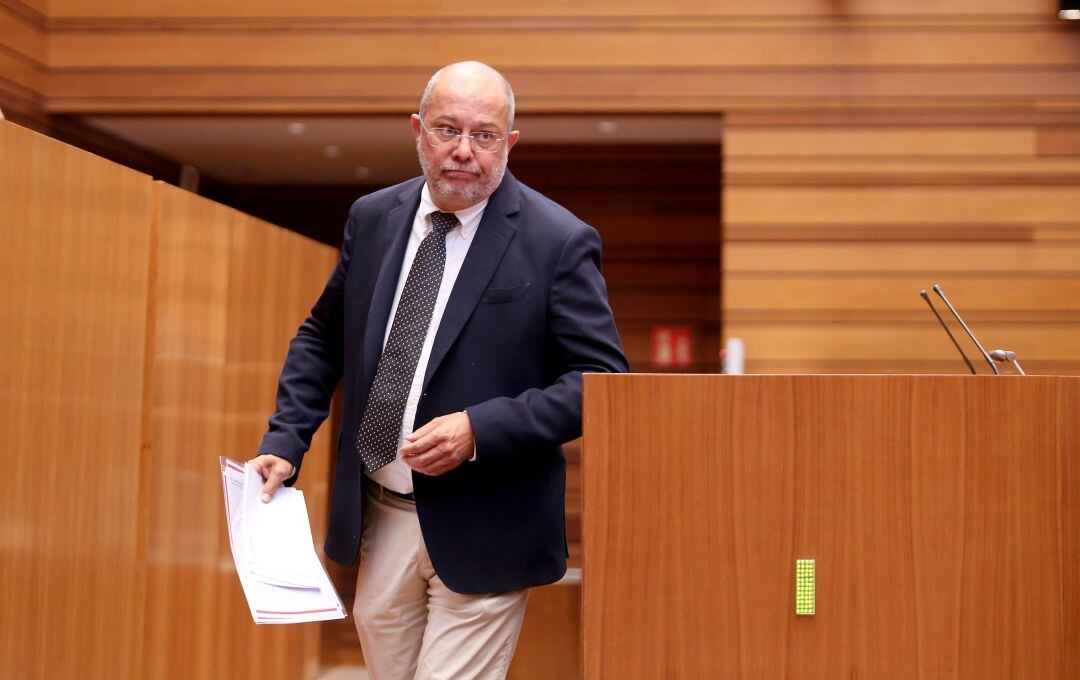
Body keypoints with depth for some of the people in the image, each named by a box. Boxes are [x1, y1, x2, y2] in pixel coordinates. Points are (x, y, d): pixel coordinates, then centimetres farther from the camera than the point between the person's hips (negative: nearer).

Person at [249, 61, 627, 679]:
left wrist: (481, 430, -22)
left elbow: (601, 378, -12)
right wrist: (285, 442, 3)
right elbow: (322, 338, 16)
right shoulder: (373, 218, 6)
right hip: (378, 519, 5)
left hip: (480, 535, -5)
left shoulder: (558, 241, -11)